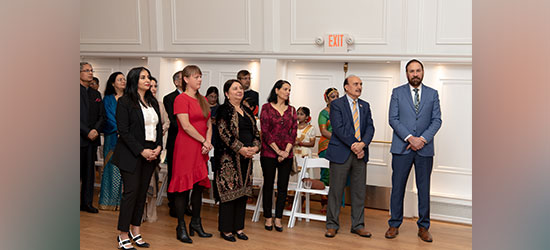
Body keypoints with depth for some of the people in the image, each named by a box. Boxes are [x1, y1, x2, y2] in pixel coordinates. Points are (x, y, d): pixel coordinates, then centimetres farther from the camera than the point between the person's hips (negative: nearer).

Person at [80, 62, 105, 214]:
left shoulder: (96, 94, 17)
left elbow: (102, 116, 12)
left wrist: (96, 130, -6)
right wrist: (87, 132, -14)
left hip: (92, 139, 6)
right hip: (79, 139, -6)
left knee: (89, 173, 9)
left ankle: (87, 202, 16)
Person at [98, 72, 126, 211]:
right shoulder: (108, 99, 6)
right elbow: (109, 117, -3)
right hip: (112, 137, -2)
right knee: (113, 167, -4)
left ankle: (122, 200, 2)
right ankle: (109, 201, 3)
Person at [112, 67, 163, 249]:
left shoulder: (153, 102, 14)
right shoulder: (124, 102, -6)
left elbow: (159, 127, 15)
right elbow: (124, 131, -11)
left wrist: (158, 147, -2)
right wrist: (141, 151, -15)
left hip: (151, 154, 6)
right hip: (131, 155, -6)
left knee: (142, 192, 8)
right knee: (131, 192, -6)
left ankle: (136, 231, 17)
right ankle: (123, 235, 2)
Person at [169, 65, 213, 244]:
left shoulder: (203, 100, 15)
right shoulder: (181, 99, -8)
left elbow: (209, 124, 14)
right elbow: (186, 126, -15)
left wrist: (208, 142, -3)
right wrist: (204, 141, -10)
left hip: (201, 149, 7)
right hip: (186, 147, -7)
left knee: (199, 186, 11)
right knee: (184, 188, -2)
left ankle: (196, 223, 24)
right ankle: (181, 227, 7)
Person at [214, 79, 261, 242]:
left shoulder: (247, 112, 17)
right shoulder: (224, 110, -4)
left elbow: (256, 132, 16)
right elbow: (224, 133, -15)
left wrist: (255, 147, -4)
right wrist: (241, 149, -19)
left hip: (247, 157, 7)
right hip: (229, 156, -7)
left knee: (243, 191, 9)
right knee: (229, 191, -5)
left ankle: (238, 227, 18)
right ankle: (226, 229, 5)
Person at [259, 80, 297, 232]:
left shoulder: (291, 110, 10)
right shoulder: (266, 108, -1)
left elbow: (293, 131, 5)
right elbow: (265, 131, -7)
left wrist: (286, 151, -8)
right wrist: (278, 151, -11)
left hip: (287, 154, 3)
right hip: (269, 153, -3)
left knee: (283, 187, 3)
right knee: (268, 185, 4)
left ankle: (278, 218, 11)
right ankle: (268, 218, 14)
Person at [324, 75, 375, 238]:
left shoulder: (365, 106, 15)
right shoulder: (337, 104, -2)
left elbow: (370, 127, 6)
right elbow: (338, 128, -12)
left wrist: (362, 144, -12)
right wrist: (354, 145, -15)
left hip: (360, 153, 5)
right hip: (341, 153, -5)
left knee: (359, 191, 7)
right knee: (336, 190, 1)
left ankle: (358, 225, 17)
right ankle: (332, 225, 12)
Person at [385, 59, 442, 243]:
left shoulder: (432, 94, 9)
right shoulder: (398, 92, 5)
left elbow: (437, 120, 3)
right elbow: (393, 119, -2)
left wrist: (422, 139, -11)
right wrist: (410, 138, -13)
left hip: (425, 148, 1)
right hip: (402, 147, -1)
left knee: (424, 189, 5)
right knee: (397, 187, 4)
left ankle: (423, 227, 15)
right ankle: (394, 225, 15)